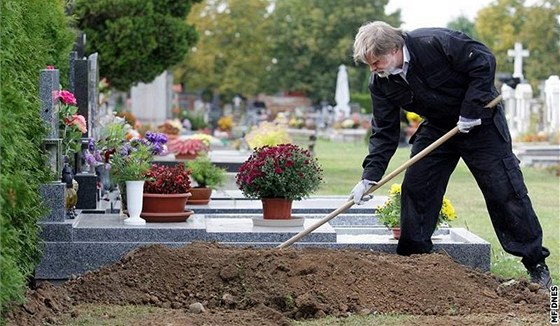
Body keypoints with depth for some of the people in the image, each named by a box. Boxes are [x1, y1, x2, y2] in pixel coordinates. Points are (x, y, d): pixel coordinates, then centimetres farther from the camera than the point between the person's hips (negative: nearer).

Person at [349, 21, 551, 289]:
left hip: (480, 121, -6)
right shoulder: (381, 84, -10)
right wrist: (369, 176, -16)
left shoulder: (436, 43, -30)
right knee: (415, 187, -3)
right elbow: (384, 132, -7)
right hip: (437, 127, 6)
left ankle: (536, 265, 3)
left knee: (505, 190, -6)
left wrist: (471, 110, -25)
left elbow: (484, 62, -24)